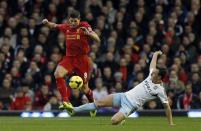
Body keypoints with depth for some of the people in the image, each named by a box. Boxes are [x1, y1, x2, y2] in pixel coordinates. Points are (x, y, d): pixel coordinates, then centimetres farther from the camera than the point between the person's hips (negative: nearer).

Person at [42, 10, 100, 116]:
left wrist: (88, 33, -36)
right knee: (58, 73, -27)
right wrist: (47, 23, -4)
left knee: (84, 88, 5)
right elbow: (54, 26, 18)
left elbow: (97, 40, -16)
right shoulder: (66, 27, 2)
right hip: (69, 58, 3)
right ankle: (66, 101, -25)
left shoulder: (84, 26, -10)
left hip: (82, 59, -3)